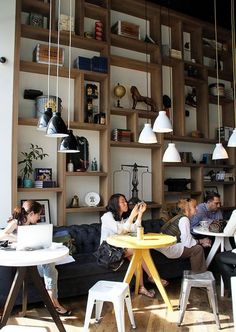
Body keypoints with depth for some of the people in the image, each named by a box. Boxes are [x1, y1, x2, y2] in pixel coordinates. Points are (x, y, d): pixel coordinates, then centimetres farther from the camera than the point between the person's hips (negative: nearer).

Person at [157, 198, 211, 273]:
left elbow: (187, 238, 14)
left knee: (196, 245, 17)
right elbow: (187, 243, -19)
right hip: (168, 248, -10)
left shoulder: (180, 217, 14)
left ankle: (202, 272, 26)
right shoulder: (184, 219, -15)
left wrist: (200, 241, 4)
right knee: (198, 248, -6)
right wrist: (200, 242, -3)